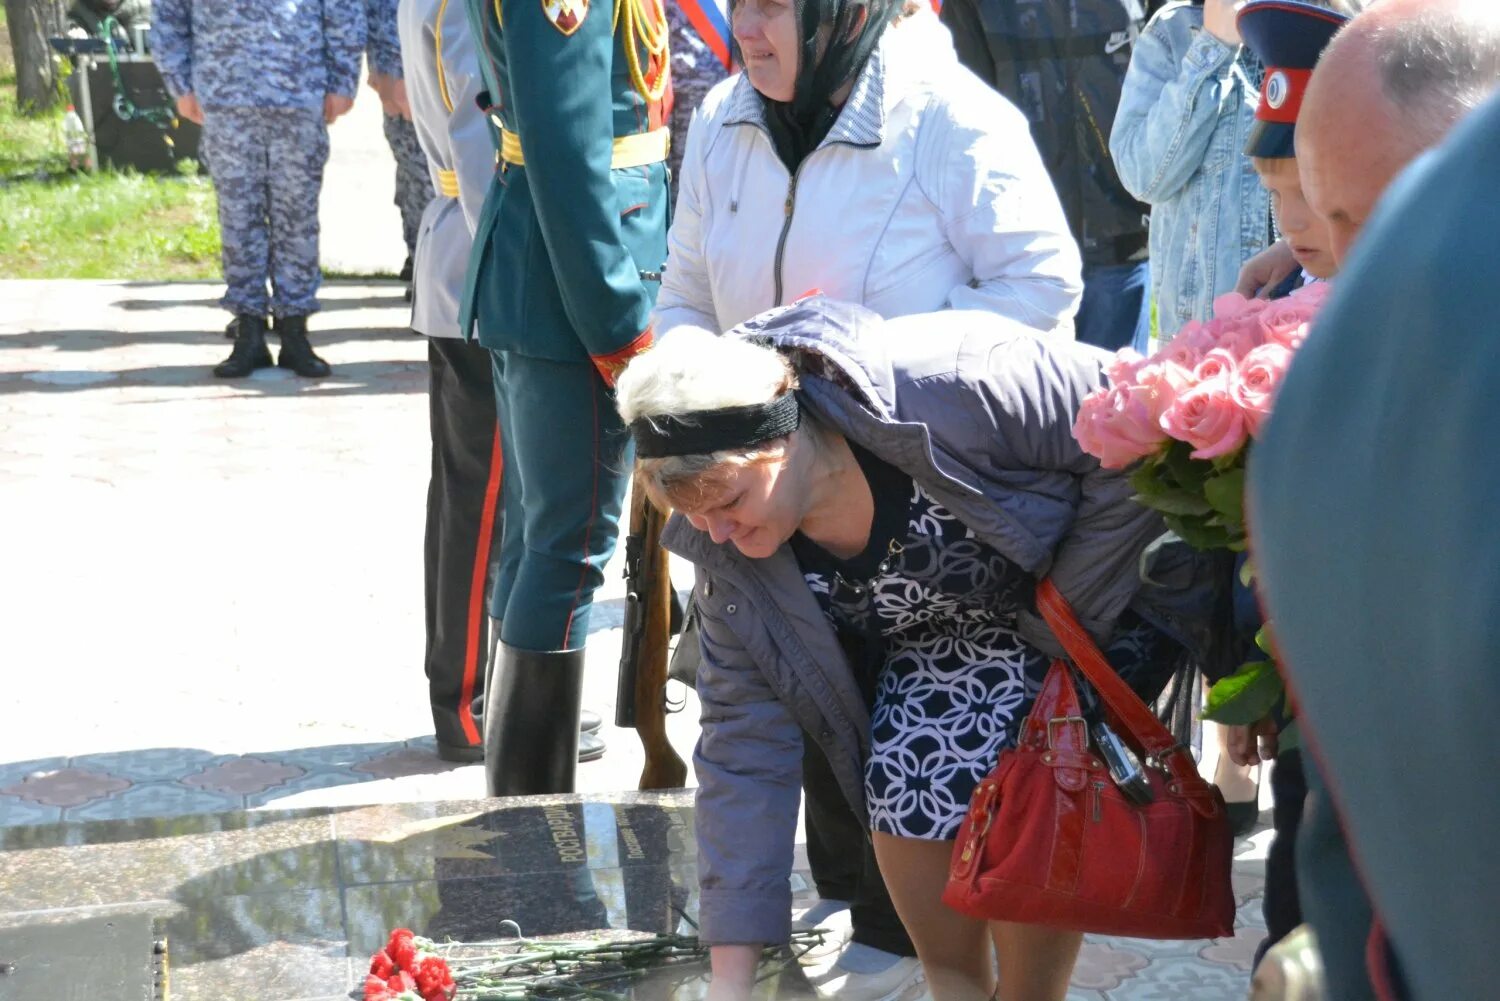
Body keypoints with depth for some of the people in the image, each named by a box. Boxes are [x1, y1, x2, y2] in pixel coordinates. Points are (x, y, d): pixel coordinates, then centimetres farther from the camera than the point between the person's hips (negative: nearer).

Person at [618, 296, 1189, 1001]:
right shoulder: (725, 550, -20)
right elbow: (747, 742, -17)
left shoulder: (950, 390, -39)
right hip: (936, 640, 5)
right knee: (905, 787, -15)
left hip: (1094, 598, -4)